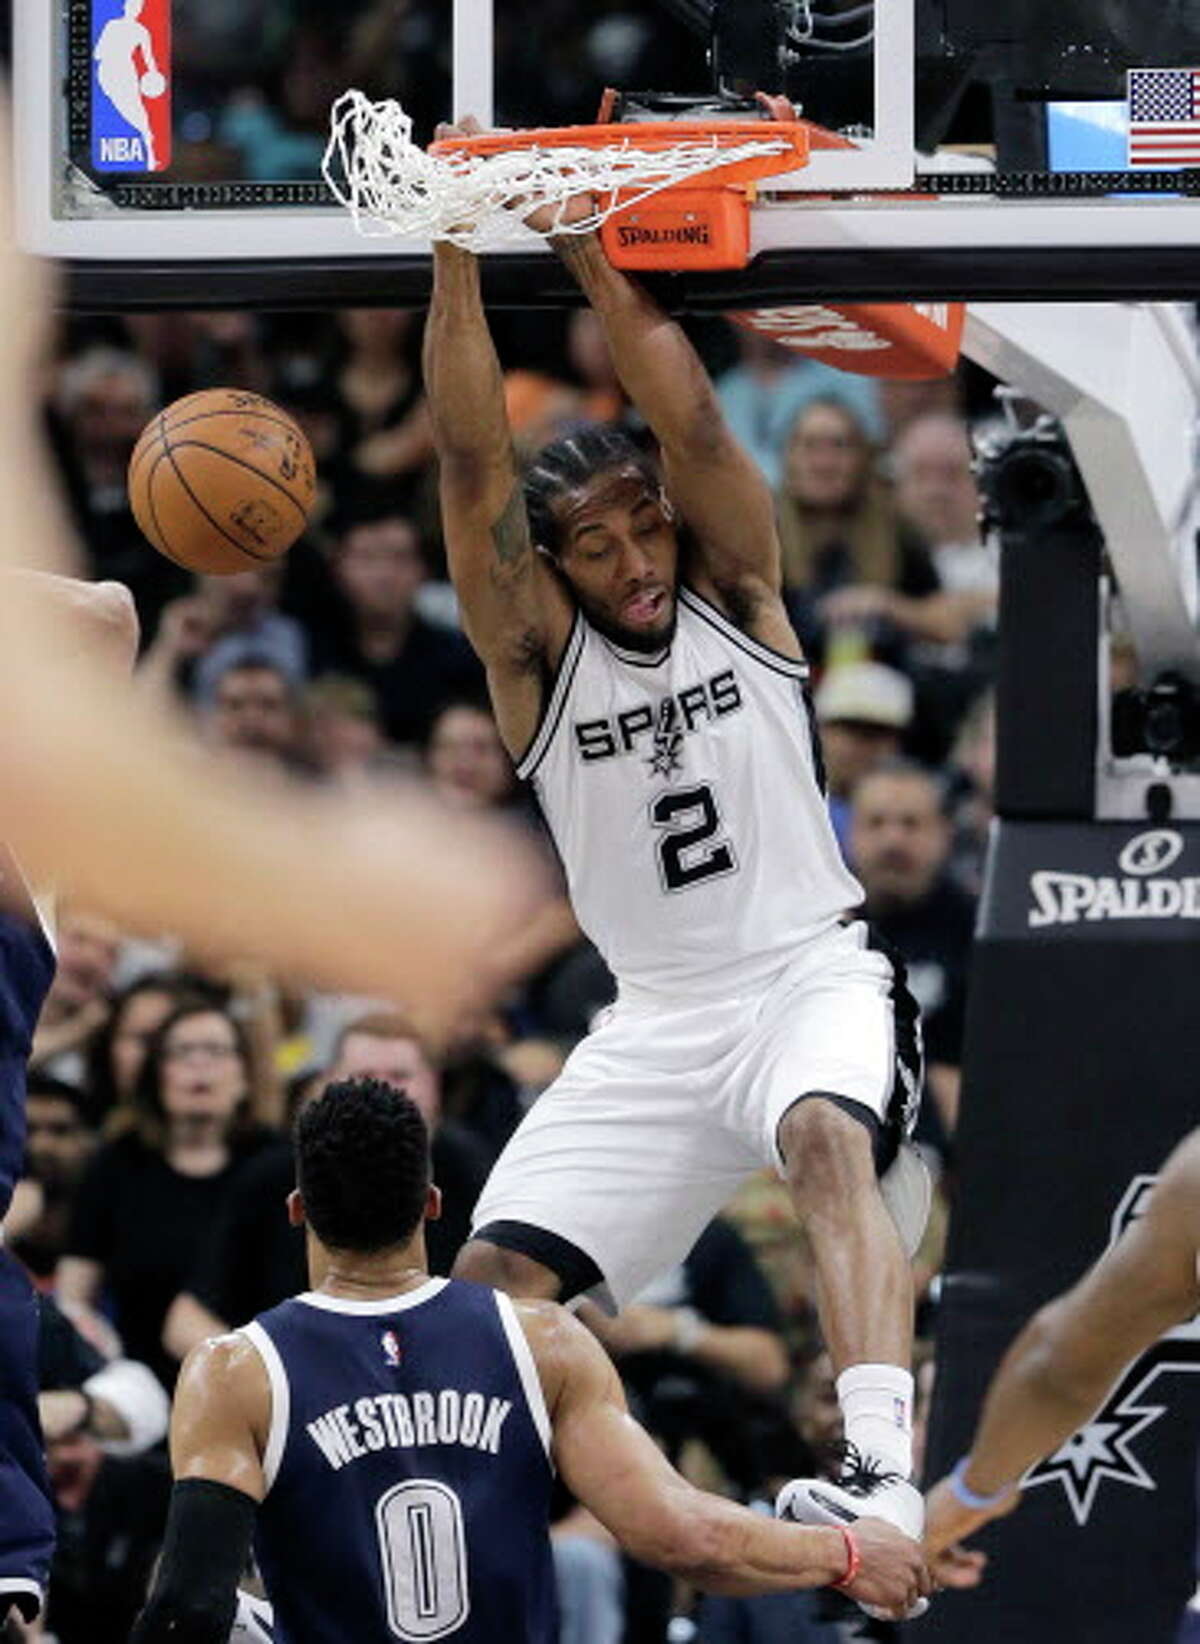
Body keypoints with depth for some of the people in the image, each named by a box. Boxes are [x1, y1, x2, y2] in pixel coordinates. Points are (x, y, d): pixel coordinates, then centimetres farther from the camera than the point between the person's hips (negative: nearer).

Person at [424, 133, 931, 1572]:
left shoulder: (734, 588, 0)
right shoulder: (536, 651, 1)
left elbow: (692, 423, -16)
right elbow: (471, 463, -12)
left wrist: (592, 257, -23)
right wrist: (455, 261, -20)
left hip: (808, 971, -3)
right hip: (657, 1016, 3)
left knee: (827, 1136, -35)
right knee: (494, 1276, -4)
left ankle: (886, 1472, -49)